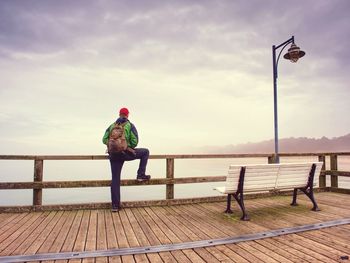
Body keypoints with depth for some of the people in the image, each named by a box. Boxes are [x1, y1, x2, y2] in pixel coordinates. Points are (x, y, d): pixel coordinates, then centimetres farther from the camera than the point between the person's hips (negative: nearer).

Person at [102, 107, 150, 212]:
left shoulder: (112, 126, 11)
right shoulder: (130, 125, -1)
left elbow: (104, 140, 5)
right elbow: (135, 141, -8)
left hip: (114, 155, 4)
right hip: (126, 153, -4)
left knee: (115, 179, 9)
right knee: (145, 152, 20)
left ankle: (115, 205, 10)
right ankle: (141, 175, 16)